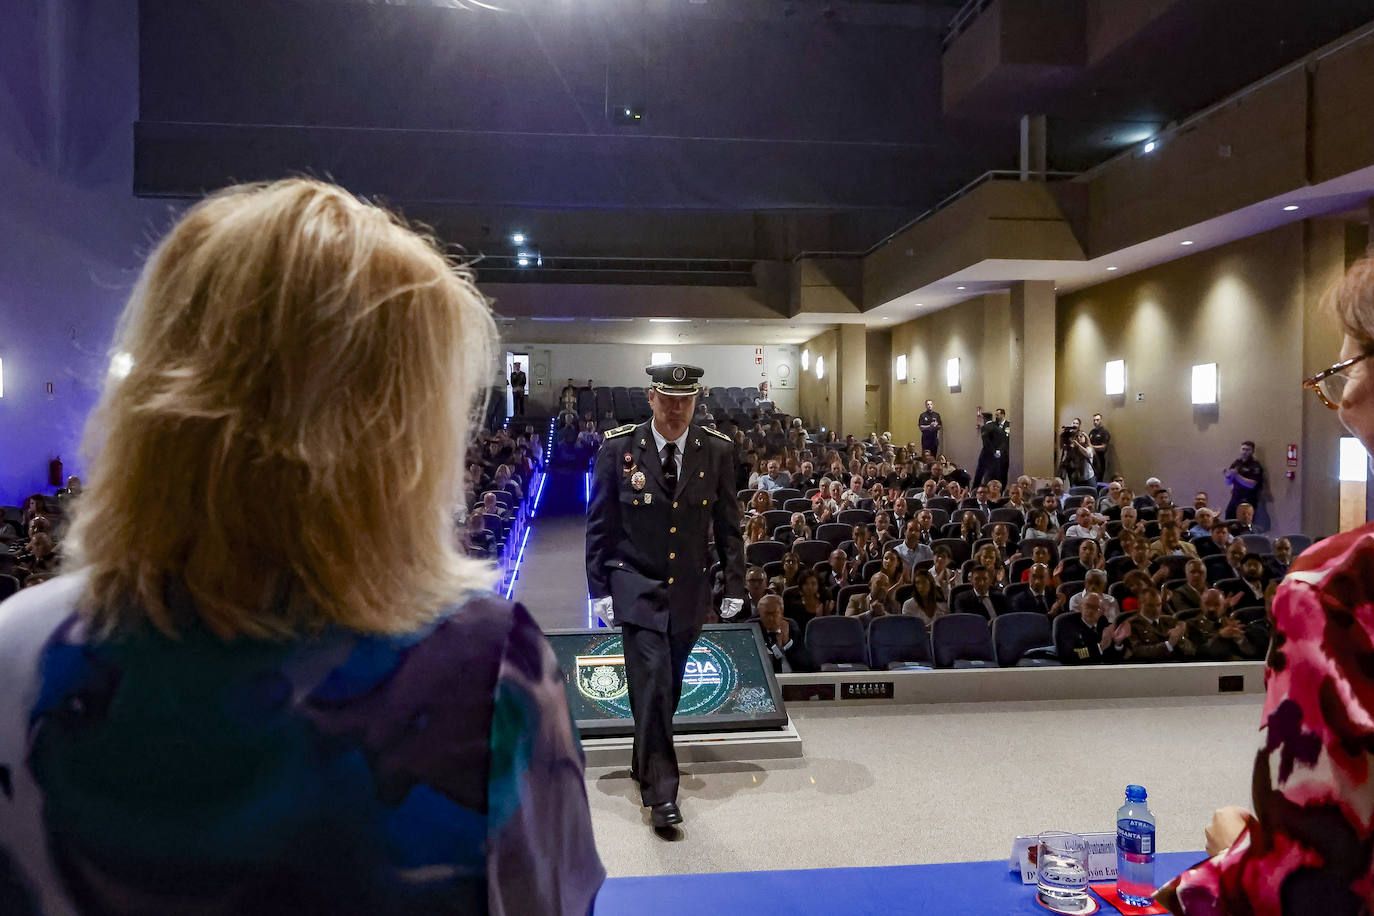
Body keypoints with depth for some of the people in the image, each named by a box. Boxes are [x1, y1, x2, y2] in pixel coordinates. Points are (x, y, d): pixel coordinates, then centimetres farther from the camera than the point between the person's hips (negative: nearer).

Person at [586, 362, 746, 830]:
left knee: (668, 686, 15)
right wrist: (599, 588, -4)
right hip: (637, 587, -3)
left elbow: (728, 525, 4)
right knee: (652, 685, -9)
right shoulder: (619, 447, -8)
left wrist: (735, 586, 2)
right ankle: (660, 791, 4)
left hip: (690, 591, 3)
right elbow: (599, 524, -2)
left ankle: (645, 760, 39)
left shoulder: (717, 450, -3)